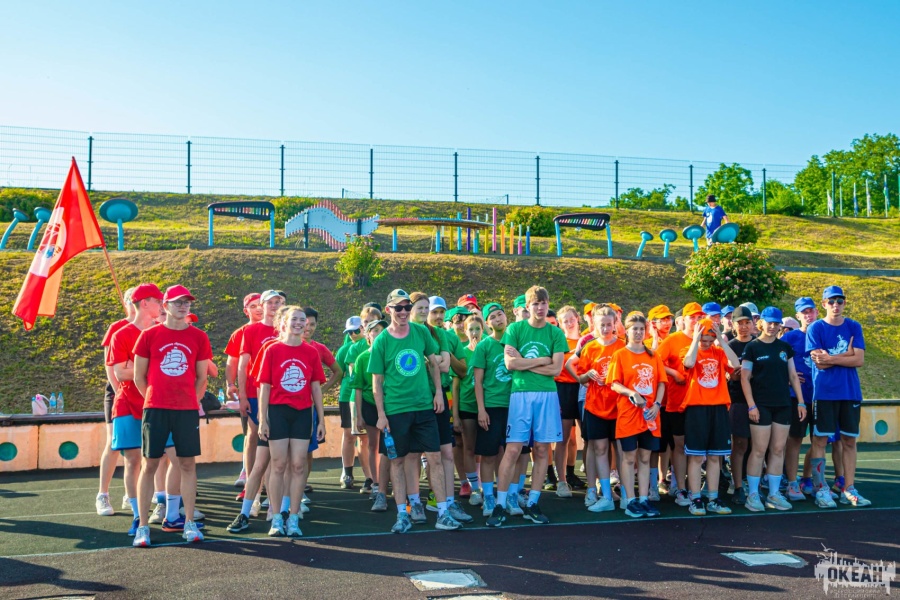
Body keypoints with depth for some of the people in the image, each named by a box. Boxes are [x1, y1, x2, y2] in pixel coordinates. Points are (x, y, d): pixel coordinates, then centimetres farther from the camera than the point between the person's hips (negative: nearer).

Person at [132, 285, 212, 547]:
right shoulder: (149, 335, 2)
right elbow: (138, 376, 6)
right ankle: (143, 526, 9)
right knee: (149, 465, 2)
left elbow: (201, 377, 10)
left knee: (188, 464, 5)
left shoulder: (198, 337, 5)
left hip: (187, 410, 1)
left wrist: (192, 402, 4)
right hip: (155, 408, -1)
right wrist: (154, 400, 4)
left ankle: (189, 523, 13)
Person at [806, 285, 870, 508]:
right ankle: (820, 489, 4)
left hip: (851, 392, 3)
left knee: (849, 440, 6)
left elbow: (859, 360, -4)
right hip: (824, 393, -3)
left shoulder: (854, 327, 7)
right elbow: (819, 363, -9)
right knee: (820, 439, -2)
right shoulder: (816, 328, -1)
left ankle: (849, 490, 13)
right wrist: (847, 355, -8)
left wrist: (831, 358, -13)